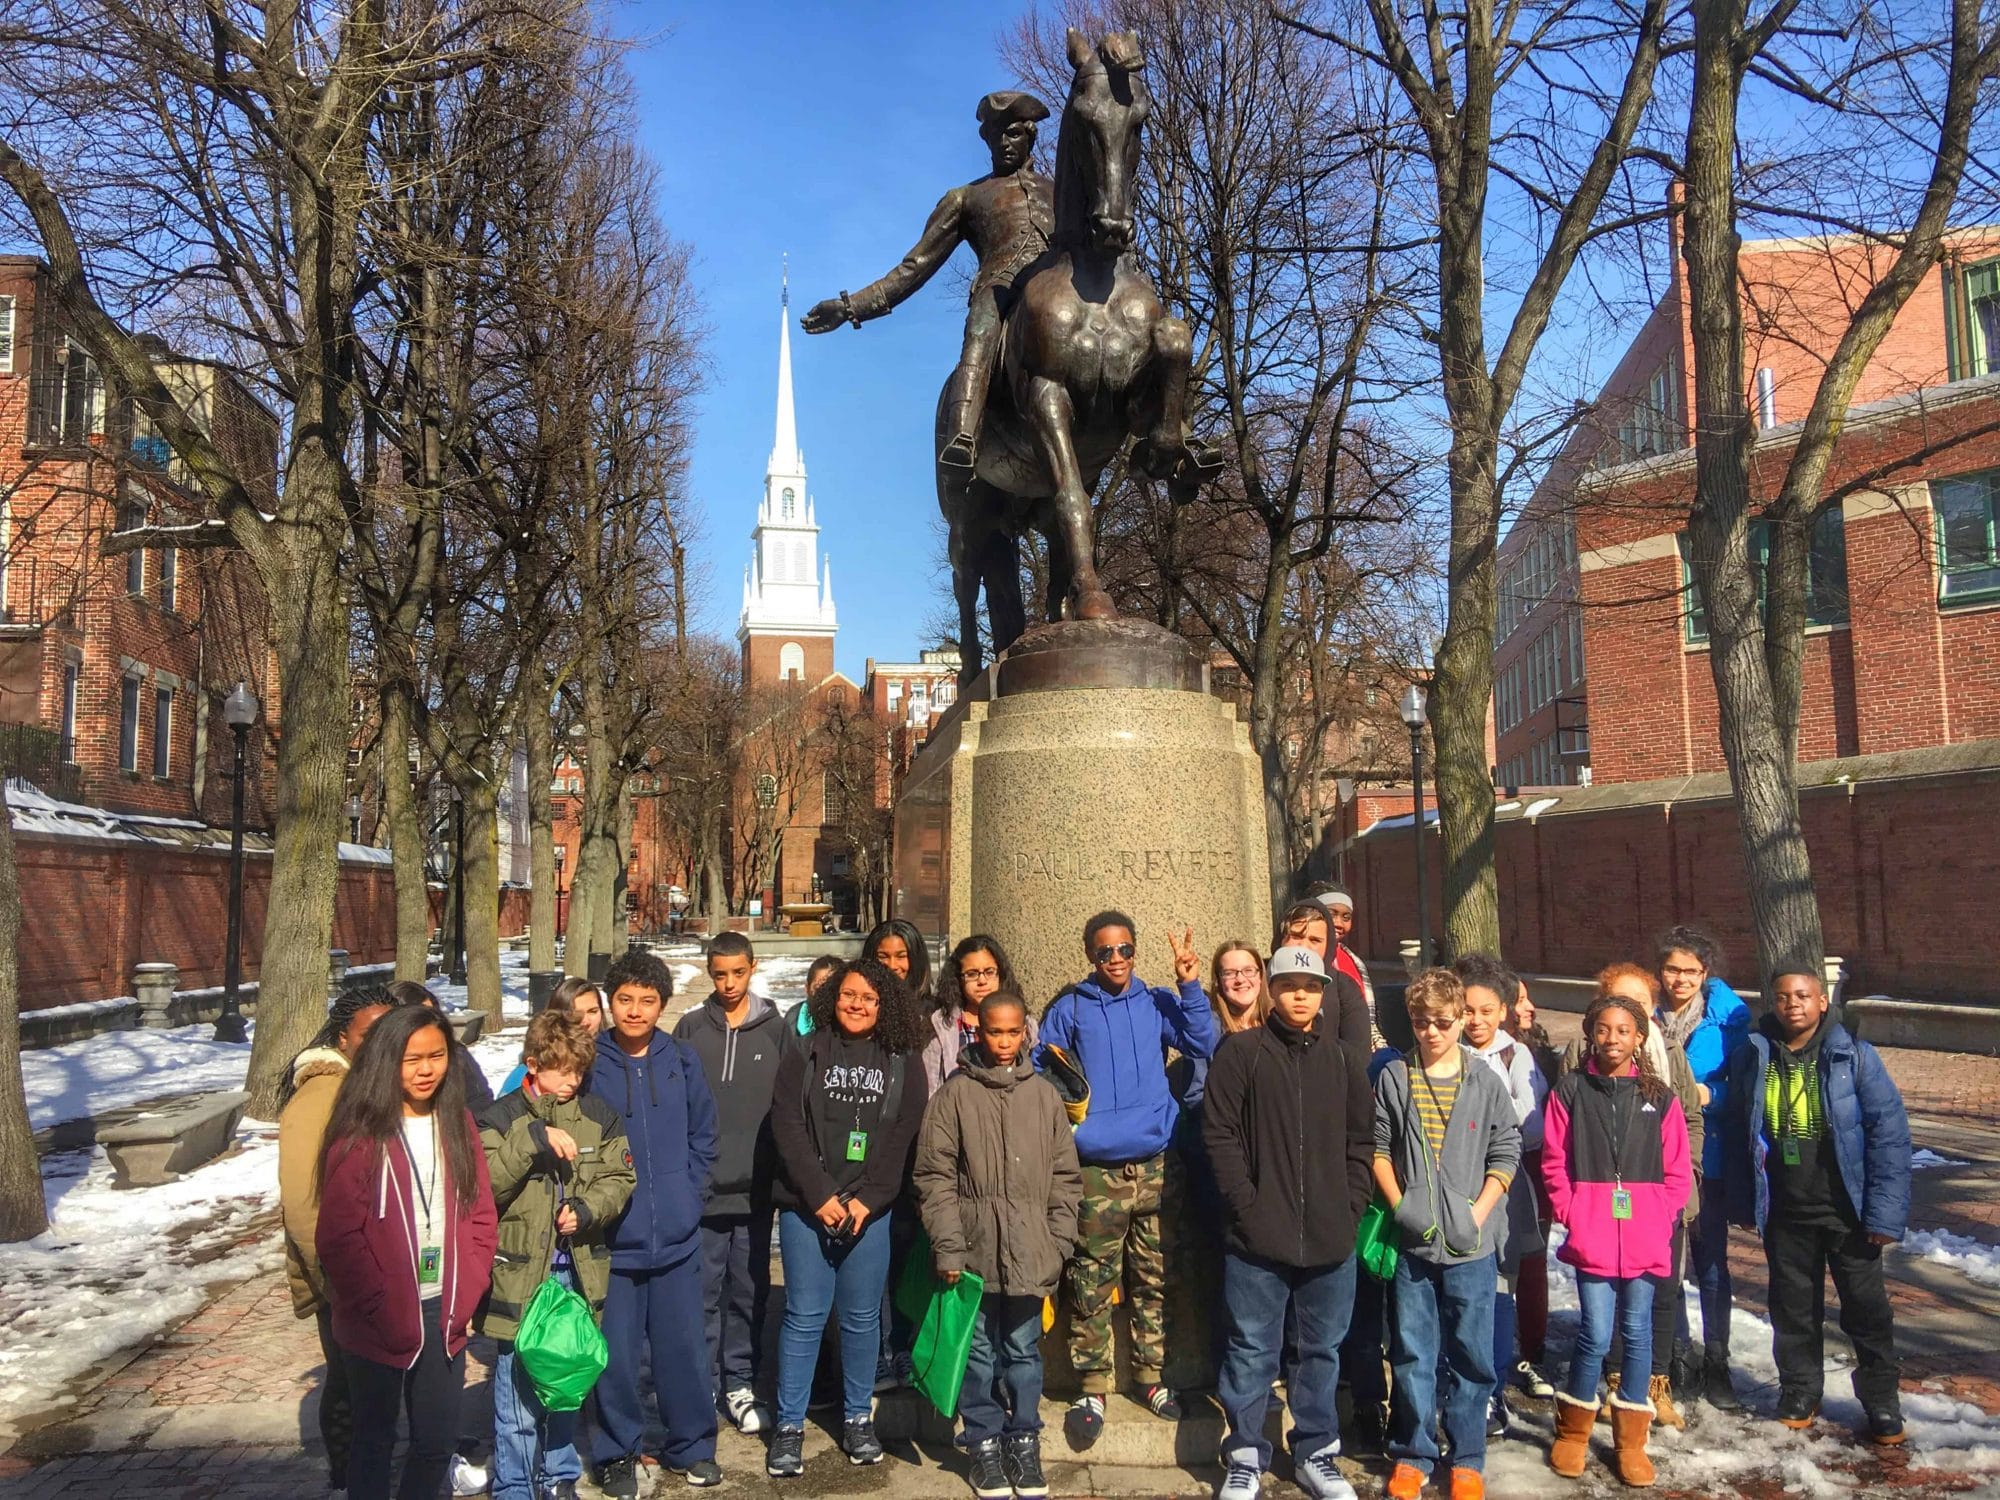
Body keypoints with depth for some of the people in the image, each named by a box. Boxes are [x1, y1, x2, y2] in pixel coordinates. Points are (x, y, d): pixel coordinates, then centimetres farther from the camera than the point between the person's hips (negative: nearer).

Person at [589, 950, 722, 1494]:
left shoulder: (682, 1061, 3)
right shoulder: (587, 1062, -6)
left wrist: (688, 1195, 3)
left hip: (677, 1238, 2)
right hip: (614, 1238, -2)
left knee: (684, 1346, 10)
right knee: (615, 1351, 5)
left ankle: (691, 1446, 28)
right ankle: (616, 1452, 25)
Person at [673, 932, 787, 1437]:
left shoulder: (775, 1029, 3)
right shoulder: (691, 1028, 3)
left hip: (755, 1187, 0)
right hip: (701, 1186, 0)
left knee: (749, 1291, 9)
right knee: (703, 1292, 6)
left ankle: (740, 1384, 22)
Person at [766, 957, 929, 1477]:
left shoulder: (904, 1063, 6)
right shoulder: (805, 1054, 4)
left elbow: (901, 1138, -1)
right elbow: (787, 1127, -4)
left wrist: (866, 1200, -11)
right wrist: (820, 1196, -12)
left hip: (870, 1208, 1)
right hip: (806, 1204, -1)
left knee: (861, 1316, 7)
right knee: (805, 1315, 1)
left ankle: (857, 1418, 23)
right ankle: (789, 1426, 12)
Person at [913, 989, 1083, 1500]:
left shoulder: (1045, 1094, 4)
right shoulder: (955, 1093, -3)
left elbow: (1065, 1176, 6)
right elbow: (935, 1176, -5)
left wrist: (1057, 1243, 1)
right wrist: (949, 1247, -10)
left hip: (1029, 1251, 1)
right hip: (973, 1250, -1)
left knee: (1023, 1351, 10)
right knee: (979, 1352, 9)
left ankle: (1024, 1441, 25)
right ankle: (984, 1443, 24)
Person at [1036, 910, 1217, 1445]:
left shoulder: (1157, 1004, 9)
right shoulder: (1068, 1009, 6)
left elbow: (1206, 1048, -4)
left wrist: (1190, 987, -10)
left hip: (1156, 1164, 2)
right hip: (1095, 1168, -2)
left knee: (1154, 1279, 10)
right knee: (1091, 1285, 0)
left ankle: (1152, 1376, 24)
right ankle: (1091, 1389, 11)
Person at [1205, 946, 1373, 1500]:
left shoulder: (1346, 1060, 9)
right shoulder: (1240, 1052, -3)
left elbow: (1363, 1141, 10)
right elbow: (1220, 1134, -7)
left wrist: (1352, 1207, -1)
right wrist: (1247, 1205, -12)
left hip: (1331, 1240, 3)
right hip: (1258, 1237, -3)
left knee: (1323, 1350, 14)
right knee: (1252, 1352, 6)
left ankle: (1316, 1454, 29)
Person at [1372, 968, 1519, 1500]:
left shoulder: (1484, 1082, -1)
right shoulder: (1394, 1078, 1)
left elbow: (1506, 1152, 2)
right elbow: (1378, 1148, 6)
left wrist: (1479, 1212, -8)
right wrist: (1399, 1205, -4)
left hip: (1470, 1243, -1)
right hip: (1412, 1239, 1)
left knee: (1469, 1354, 7)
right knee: (1412, 1352, 8)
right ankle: (1412, 1455, 22)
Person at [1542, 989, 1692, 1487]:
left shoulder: (1658, 1095, 4)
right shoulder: (1570, 1089, -1)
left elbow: (1678, 1170, 6)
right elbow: (1554, 1162, 1)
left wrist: (1660, 1218, -2)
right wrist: (1571, 1215, -5)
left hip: (1645, 1236, 2)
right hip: (1592, 1235, -2)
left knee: (1637, 1331, 9)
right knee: (1595, 1334, -4)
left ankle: (1631, 1440, 23)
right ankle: (1572, 1431, 17)